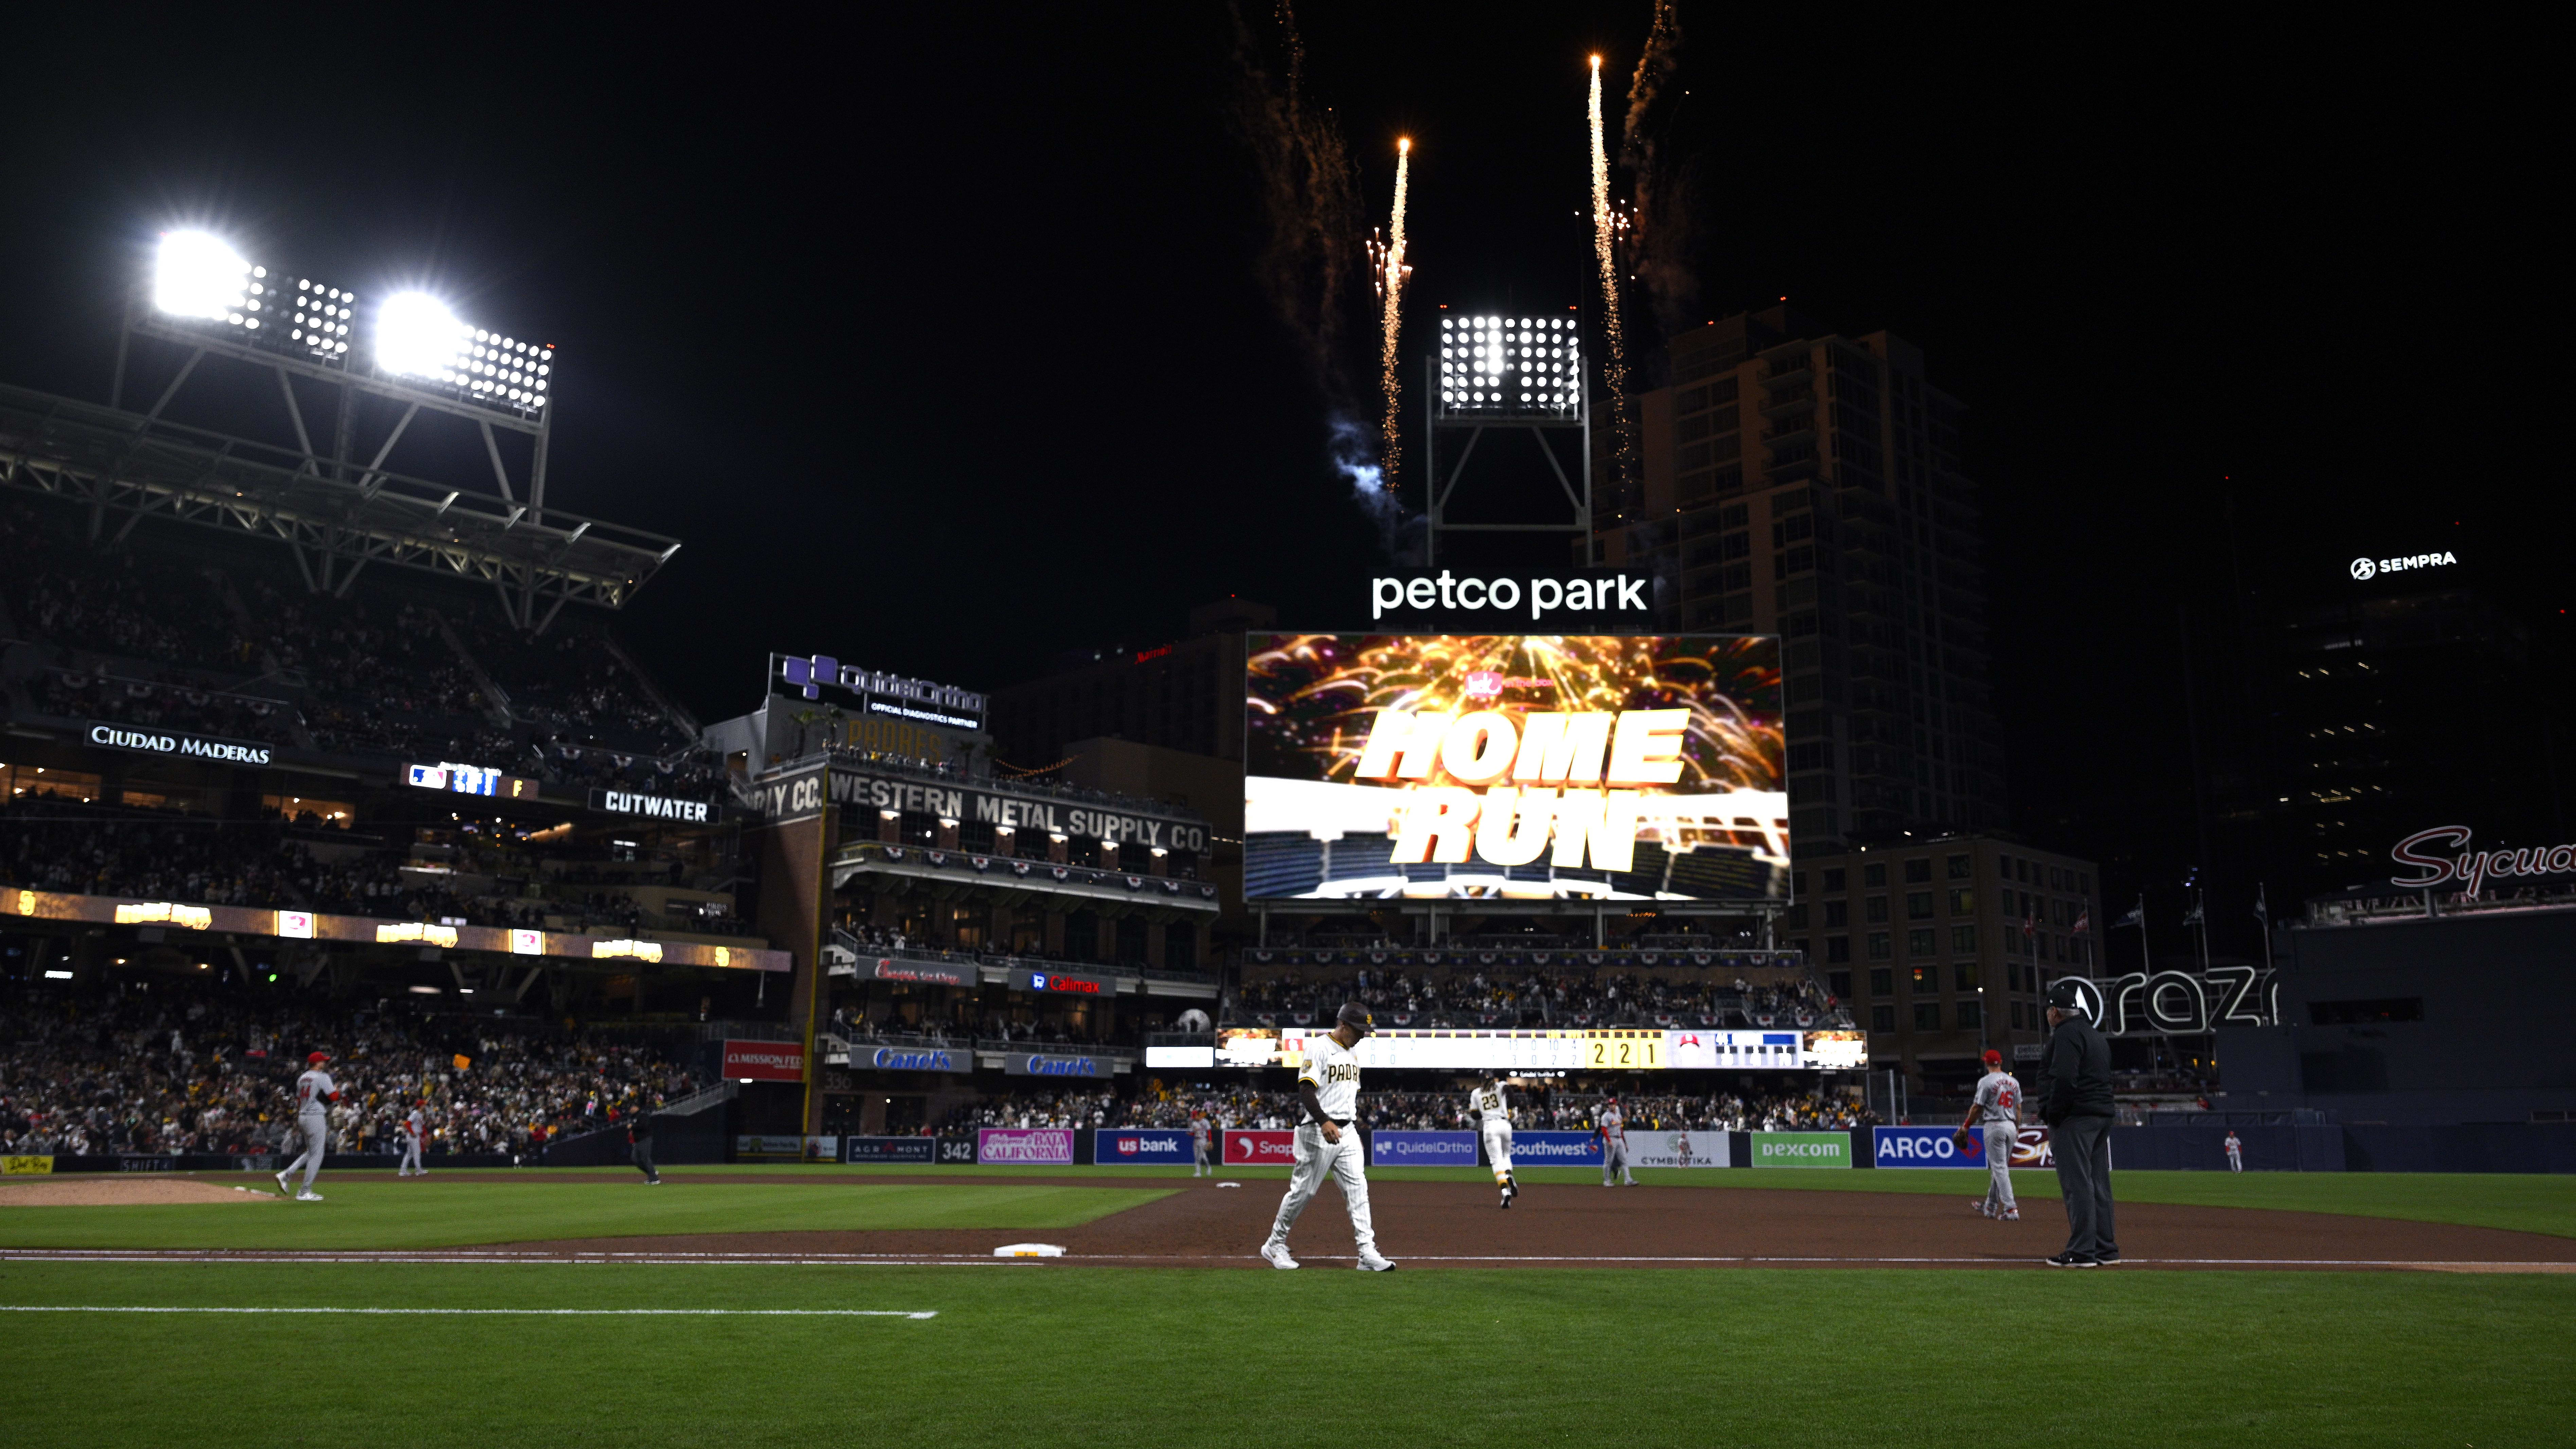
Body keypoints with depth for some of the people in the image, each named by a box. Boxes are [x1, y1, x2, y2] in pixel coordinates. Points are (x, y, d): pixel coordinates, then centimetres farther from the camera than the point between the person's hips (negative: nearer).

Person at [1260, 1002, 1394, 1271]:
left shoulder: (1354, 1052, 15)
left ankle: (1368, 1253, -5)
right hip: (1319, 1131, -7)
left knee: (1358, 1188, -2)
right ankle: (1274, 1246, 16)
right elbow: (1306, 1091, -20)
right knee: (1304, 1191, 0)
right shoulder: (1319, 1047, -11)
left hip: (1347, 1132, 7)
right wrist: (1324, 1122, -34)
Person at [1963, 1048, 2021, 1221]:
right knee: (2000, 1167, 15)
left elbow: (1977, 1107, -8)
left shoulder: (1986, 1082, -9)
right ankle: (1990, 1206, 25)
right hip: (2011, 1126, 7)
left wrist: (1966, 1126, 3)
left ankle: (2010, 1208, -14)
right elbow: (2019, 1108, 13)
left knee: (1999, 1167, -6)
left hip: (1994, 1127, -7)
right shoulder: (2013, 1082, 10)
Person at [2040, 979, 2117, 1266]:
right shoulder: (2098, 1037, 22)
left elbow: (2064, 1079, -20)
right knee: (2098, 1183, 12)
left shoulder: (2068, 1033, -9)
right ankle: (2105, 1249, 14)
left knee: (2077, 1184, -9)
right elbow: (2103, 1080, 21)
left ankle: (2082, 1251, -11)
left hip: (2076, 1118, -10)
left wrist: (2052, 1116, -13)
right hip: (2103, 1115, 10)